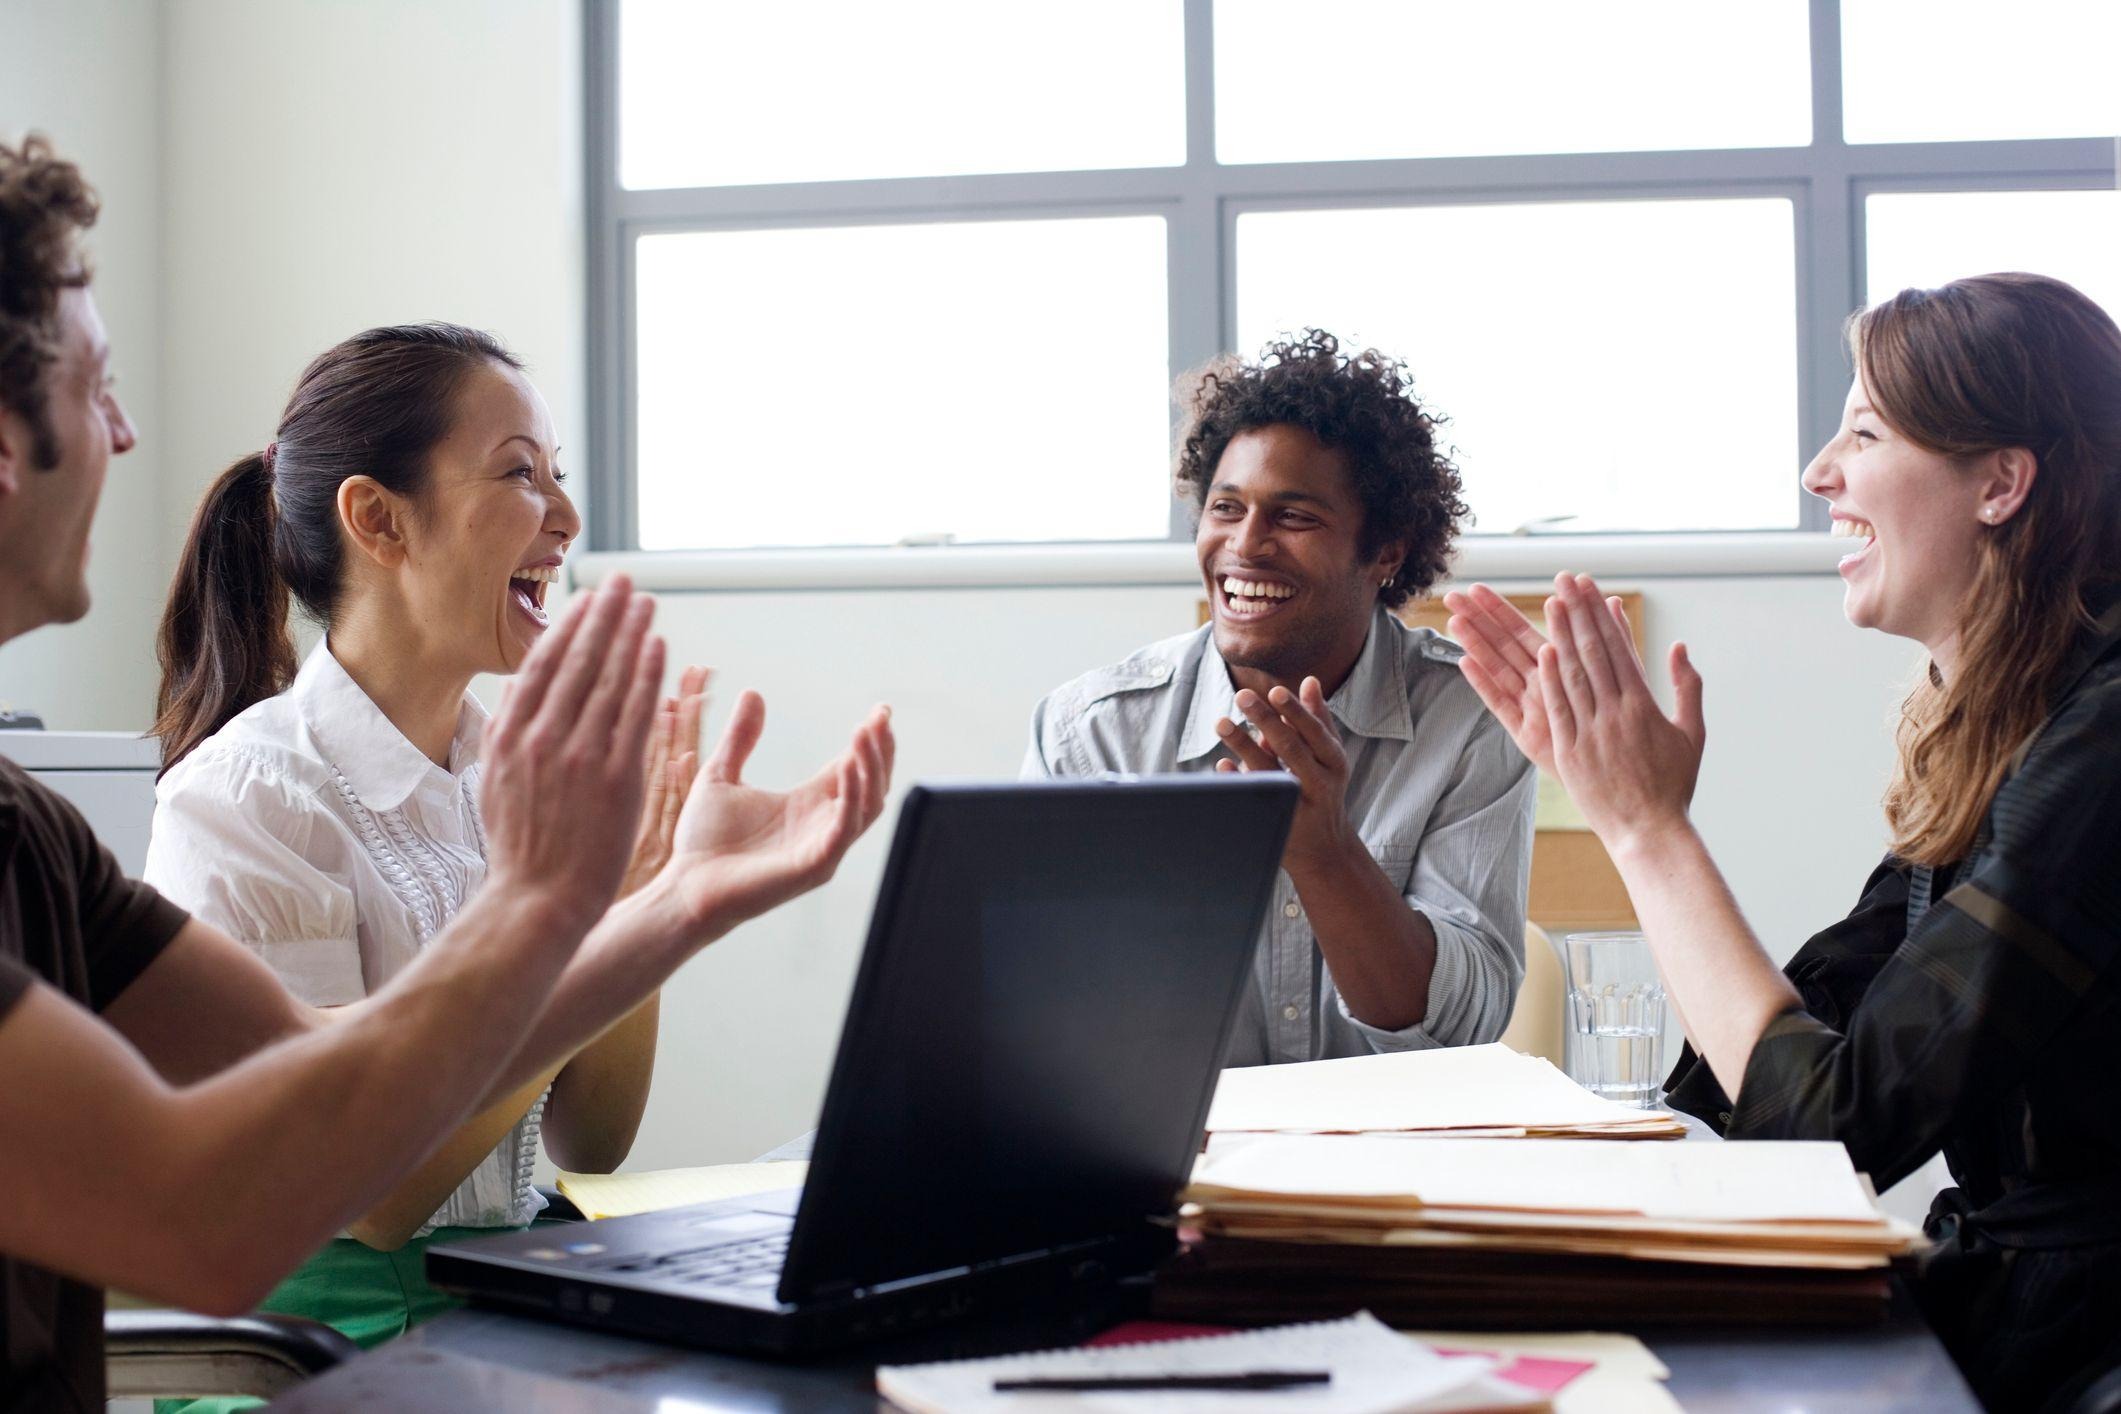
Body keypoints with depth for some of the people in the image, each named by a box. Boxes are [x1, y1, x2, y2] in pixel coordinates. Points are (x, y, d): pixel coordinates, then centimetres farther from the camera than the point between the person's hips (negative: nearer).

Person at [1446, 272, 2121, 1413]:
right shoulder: (1991, 735, 7)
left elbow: (1835, 1125, -21)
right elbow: (1768, 1058, 7)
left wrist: (1646, 824, -14)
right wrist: (1605, 782, 4)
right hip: (1992, 1287, 8)